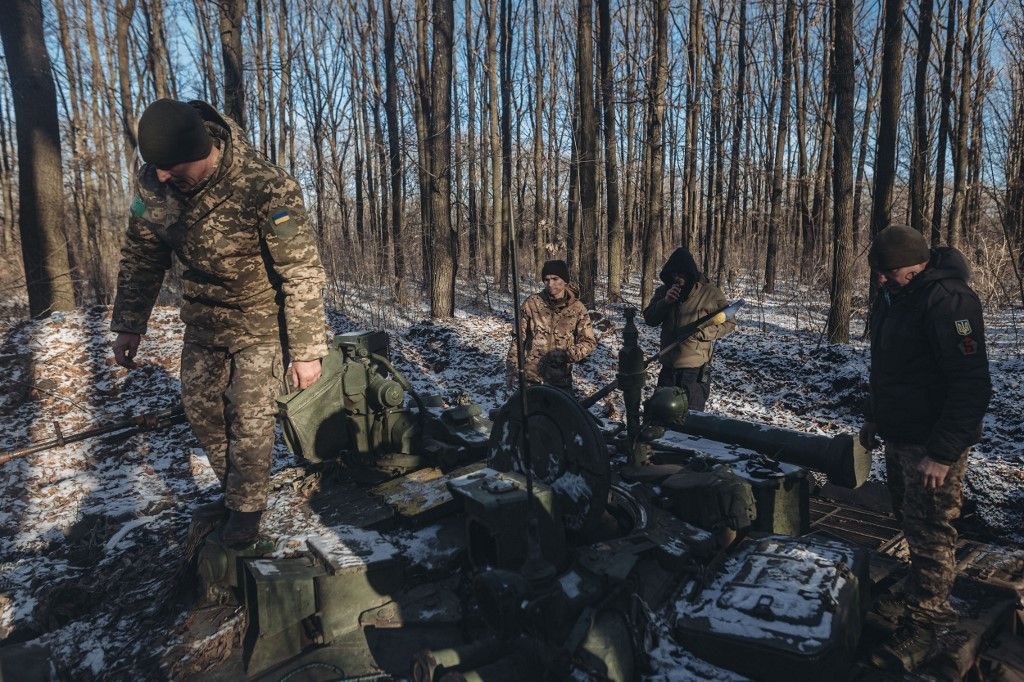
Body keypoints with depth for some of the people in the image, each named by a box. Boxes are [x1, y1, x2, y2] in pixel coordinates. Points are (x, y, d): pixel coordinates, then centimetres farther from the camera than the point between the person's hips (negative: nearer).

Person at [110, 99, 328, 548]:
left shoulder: (265, 189, -31)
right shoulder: (153, 183, -13)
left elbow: (303, 273, -26)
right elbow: (141, 256, 2)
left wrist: (306, 351, -24)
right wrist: (128, 325, 2)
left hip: (261, 319, -5)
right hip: (202, 318, 6)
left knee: (250, 416, -1)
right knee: (199, 405, 11)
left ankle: (247, 506, 20)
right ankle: (232, 486, 33)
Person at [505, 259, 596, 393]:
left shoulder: (577, 308, -4)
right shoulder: (532, 303, -5)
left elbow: (589, 342, -2)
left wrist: (568, 354, -19)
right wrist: (513, 367, -4)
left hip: (561, 377, 1)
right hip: (531, 377, 0)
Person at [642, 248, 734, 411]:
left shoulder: (710, 292, -8)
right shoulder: (663, 291, 4)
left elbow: (729, 323, -5)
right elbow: (649, 319, 2)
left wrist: (699, 332, -18)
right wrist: (665, 302, -15)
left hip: (696, 369, -4)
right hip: (668, 367, 5)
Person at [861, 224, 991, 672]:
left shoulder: (948, 300, -22)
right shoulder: (891, 296, 7)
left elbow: (971, 384, -25)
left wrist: (942, 453, -25)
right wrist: (874, 417, 20)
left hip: (932, 445, -9)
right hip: (899, 436, 9)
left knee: (929, 534, 0)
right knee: (908, 517, 21)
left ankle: (921, 629, 11)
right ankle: (922, 584, 41)